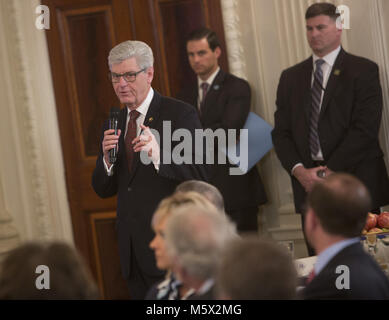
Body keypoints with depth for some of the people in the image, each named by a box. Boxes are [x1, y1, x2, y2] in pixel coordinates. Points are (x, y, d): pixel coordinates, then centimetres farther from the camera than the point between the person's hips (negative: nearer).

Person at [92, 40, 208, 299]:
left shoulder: (181, 114, -6)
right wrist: (107, 158, -8)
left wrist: (159, 156, -29)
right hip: (133, 248, 6)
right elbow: (103, 190, 12)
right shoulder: (113, 124, 13)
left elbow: (199, 179, -13)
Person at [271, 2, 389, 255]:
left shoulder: (364, 70, 2)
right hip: (309, 185, 4)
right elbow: (281, 132, 11)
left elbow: (365, 128, -8)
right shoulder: (291, 77, 16)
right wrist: (299, 171, -5)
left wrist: (329, 171, -12)